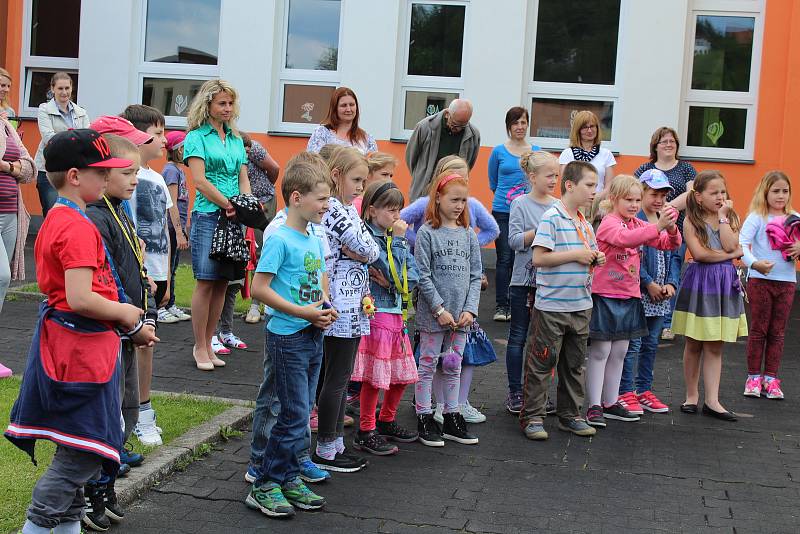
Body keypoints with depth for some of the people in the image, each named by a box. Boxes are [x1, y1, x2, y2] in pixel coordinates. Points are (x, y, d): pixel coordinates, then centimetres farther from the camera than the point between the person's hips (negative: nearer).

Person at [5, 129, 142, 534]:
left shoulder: (56, 220, 12)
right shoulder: (79, 228, -21)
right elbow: (80, 299, -28)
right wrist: (123, 313, -12)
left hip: (64, 344, 11)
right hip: (82, 351, -11)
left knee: (77, 451, 20)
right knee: (81, 455, -1)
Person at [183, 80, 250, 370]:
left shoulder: (236, 139, 17)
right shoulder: (197, 137, -2)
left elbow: (243, 179, 13)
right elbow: (200, 181, -11)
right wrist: (229, 205, -15)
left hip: (233, 219, 6)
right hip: (208, 216, -6)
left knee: (222, 283, 7)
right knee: (206, 281, -5)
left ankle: (208, 343, 18)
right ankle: (200, 347, 6)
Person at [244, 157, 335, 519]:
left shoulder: (316, 240, 10)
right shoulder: (280, 240, -15)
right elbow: (259, 288, -19)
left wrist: (326, 309, 0)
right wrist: (304, 312, -20)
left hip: (313, 338, 8)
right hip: (288, 338, -8)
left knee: (301, 413, 13)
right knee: (295, 415, -5)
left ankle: (289, 479, 25)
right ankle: (264, 487, 7)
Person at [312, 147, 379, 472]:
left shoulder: (348, 209, 15)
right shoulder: (333, 209, -14)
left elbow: (374, 251, 11)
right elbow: (367, 249, -20)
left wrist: (359, 252, -7)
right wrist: (363, 252, 0)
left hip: (353, 307, 9)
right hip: (340, 306, -9)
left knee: (341, 379, 13)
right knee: (336, 379, -2)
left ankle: (336, 444, 22)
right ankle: (325, 451, 7)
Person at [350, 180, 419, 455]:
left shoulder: (397, 237, 12)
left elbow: (411, 275, 8)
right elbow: (392, 272, -20)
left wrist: (392, 281, -9)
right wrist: (399, 239, -14)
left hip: (397, 312, 8)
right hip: (377, 313, -8)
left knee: (402, 374, 15)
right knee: (375, 376, -3)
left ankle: (386, 422, 32)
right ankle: (366, 432, 9)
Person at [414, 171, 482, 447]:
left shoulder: (469, 234, 8)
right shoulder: (427, 233, -6)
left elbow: (475, 276, 7)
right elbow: (423, 276, -10)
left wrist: (470, 309, -4)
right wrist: (439, 309, -15)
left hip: (461, 315, 5)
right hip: (432, 314, -4)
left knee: (453, 367, 12)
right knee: (428, 365, 3)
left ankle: (452, 418, 21)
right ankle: (425, 420, 12)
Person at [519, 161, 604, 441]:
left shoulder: (585, 223, 12)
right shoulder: (552, 218, -13)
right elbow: (539, 258, -20)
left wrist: (596, 259, 2)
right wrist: (576, 254, -18)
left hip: (581, 305, 8)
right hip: (552, 305, -8)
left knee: (574, 364, 15)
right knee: (542, 364, 0)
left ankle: (570, 415, 26)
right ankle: (532, 417, 9)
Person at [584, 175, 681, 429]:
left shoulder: (639, 225, 9)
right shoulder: (609, 223, -13)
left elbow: (670, 244, 6)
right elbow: (625, 237, -35)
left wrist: (671, 229, -16)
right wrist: (657, 226, -42)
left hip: (629, 297, 8)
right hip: (605, 296, -8)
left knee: (619, 352, 13)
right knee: (600, 352, -3)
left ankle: (610, 403, 22)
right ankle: (593, 406, 2)